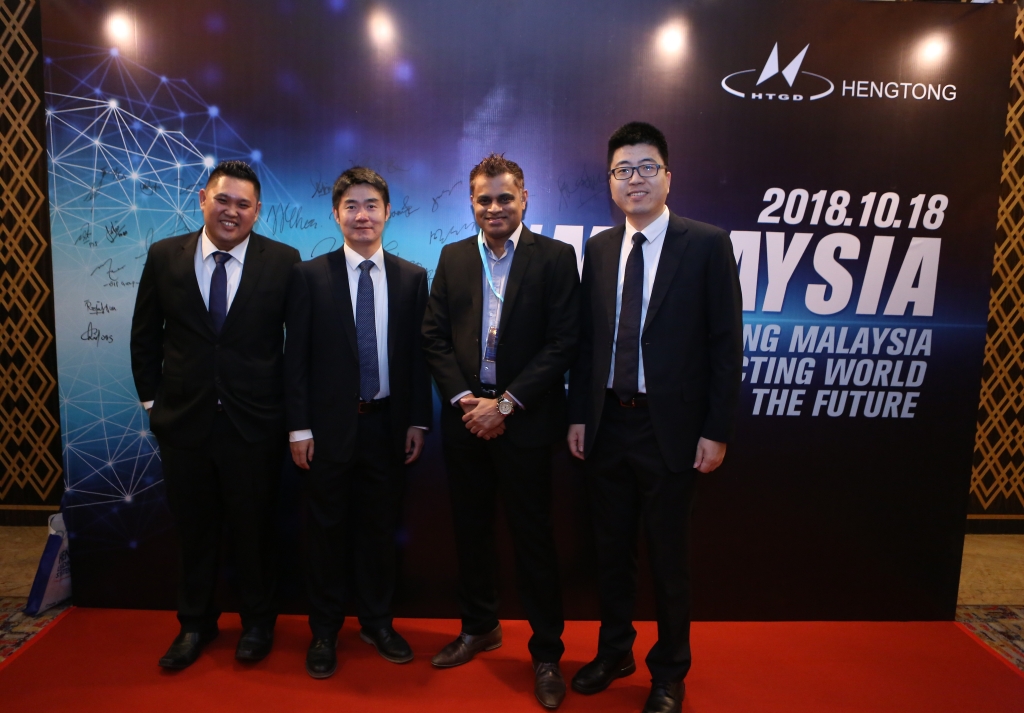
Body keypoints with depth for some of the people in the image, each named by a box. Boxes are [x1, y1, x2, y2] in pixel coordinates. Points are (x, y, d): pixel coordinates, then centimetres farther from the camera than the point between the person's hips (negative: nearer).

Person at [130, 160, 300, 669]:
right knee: (194, 530, 16)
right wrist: (152, 399, 5)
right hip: (183, 419, 2)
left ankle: (257, 622, 35)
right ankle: (195, 623, 38)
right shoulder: (164, 256, 1)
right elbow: (145, 336, 8)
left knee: (254, 528, 13)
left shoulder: (283, 261, -6)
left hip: (255, 423, -2)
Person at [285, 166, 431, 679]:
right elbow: (296, 357, -3)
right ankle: (325, 631, 29)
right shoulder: (309, 275, -1)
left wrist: (418, 421, 0)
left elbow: (418, 354, 4)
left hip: (388, 424, 2)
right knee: (328, 529, 11)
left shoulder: (412, 277, 4)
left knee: (381, 527, 14)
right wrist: (299, 427, -7)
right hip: (330, 424, -1)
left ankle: (377, 622, 33)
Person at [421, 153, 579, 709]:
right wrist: (462, 399, -8)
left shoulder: (554, 257, -3)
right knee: (471, 530, 15)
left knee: (533, 537, 5)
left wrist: (505, 403, -14)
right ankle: (478, 628, 37)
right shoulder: (452, 257, 9)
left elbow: (562, 342, -10)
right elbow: (434, 336, 5)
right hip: (465, 418, 4)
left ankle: (546, 653, 22)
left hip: (524, 421, -4)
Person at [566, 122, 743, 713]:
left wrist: (717, 432, -10)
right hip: (608, 425, 4)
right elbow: (587, 340, 8)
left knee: (669, 555, 10)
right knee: (612, 548, 17)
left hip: (669, 427, -4)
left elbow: (726, 344, -7)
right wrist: (578, 415, 5)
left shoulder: (707, 244, -6)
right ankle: (614, 652, 38)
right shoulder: (599, 248, 7)